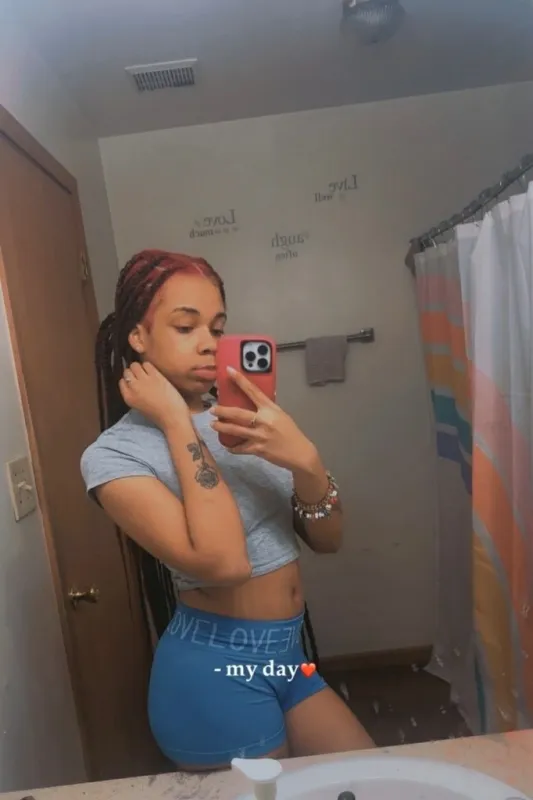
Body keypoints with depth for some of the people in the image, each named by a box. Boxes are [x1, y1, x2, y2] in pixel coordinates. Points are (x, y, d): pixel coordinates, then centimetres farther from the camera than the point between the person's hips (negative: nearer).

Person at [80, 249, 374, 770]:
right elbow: (222, 562, -29)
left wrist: (303, 459, -22)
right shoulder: (113, 454, -16)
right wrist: (177, 422, -23)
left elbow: (326, 540, -2)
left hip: (285, 653, 6)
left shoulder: (240, 423, 1)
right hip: (214, 669, -5)